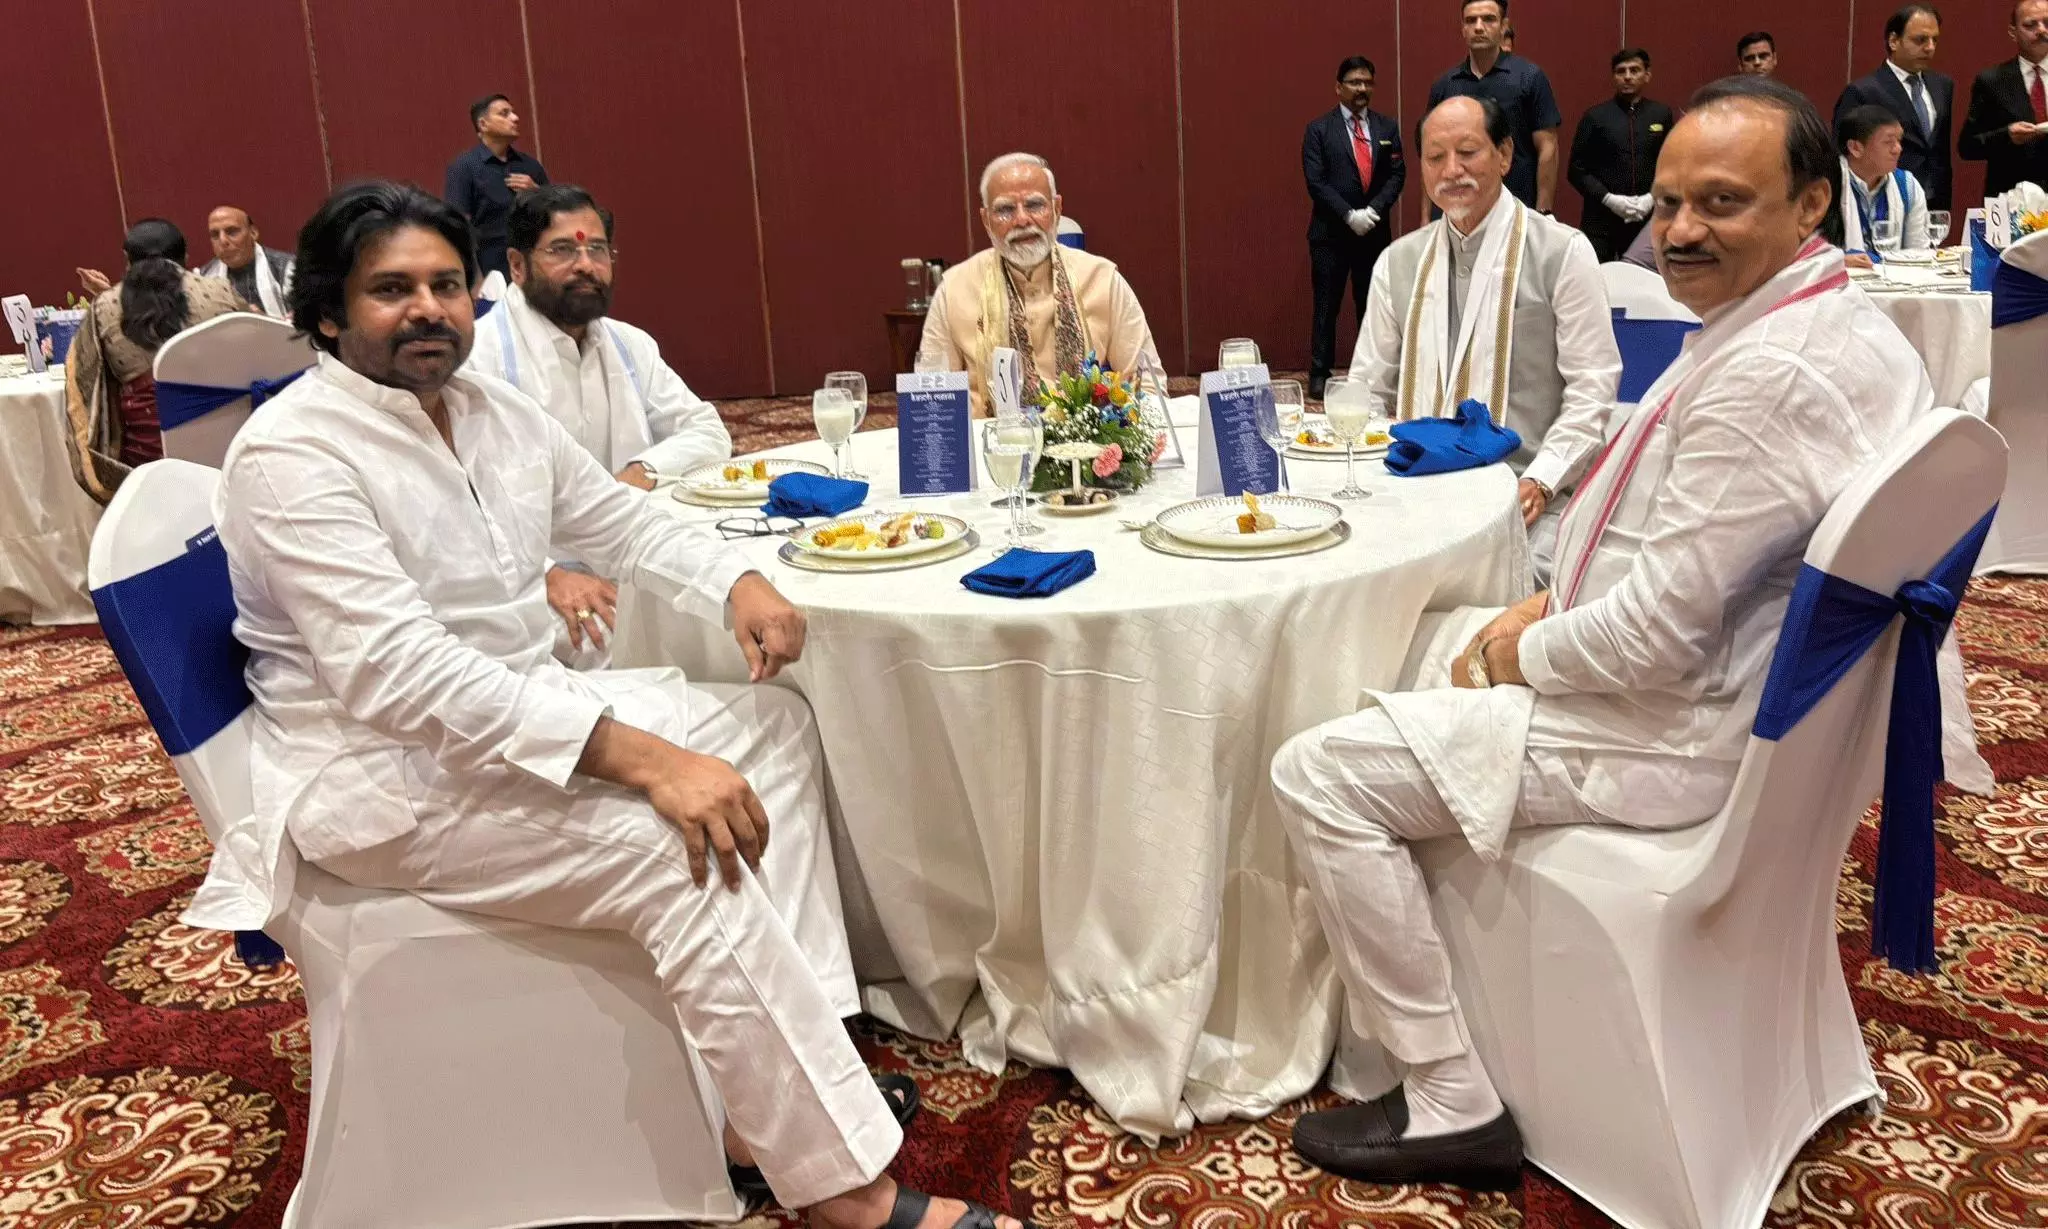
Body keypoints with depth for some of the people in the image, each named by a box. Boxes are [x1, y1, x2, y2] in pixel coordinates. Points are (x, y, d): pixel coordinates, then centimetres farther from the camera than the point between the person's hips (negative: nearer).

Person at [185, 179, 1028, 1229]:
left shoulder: (495, 412, 5)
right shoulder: (293, 454, -20)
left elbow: (621, 519, 17)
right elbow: (399, 675, -30)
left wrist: (738, 582, -7)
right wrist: (640, 757, -37)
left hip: (513, 705, 9)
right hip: (377, 769, -9)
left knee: (767, 722, 0)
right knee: (678, 851, -26)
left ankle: (782, 1071, -6)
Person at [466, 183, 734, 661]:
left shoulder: (630, 346, 16)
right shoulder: (480, 356, -7)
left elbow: (709, 432, 17)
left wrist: (646, 469, -5)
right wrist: (549, 574, -33)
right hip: (529, 591, -6)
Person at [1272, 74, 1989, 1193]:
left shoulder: (1769, 375, -28)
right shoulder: (1842, 324, 5)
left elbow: (1657, 632, -28)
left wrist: (1518, 655, -10)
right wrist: (1549, 607, 5)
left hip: (1675, 734, -11)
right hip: (1744, 688, 11)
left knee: (1320, 774, -9)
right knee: (1435, 660, 29)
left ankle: (1452, 1104, 1)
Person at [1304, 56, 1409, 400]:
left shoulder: (1387, 128, 10)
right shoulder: (1319, 129, 0)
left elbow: (1397, 175, 5)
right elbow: (1316, 181, -7)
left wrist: (1373, 210, -12)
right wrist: (1349, 215, -15)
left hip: (1375, 231, 3)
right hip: (1331, 233, -3)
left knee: (1372, 305, 6)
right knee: (1327, 306, 0)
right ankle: (1319, 374, 5)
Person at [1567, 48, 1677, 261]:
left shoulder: (1662, 115, 9)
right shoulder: (1595, 117, 4)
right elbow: (1577, 170, 1)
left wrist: (1652, 198, -7)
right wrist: (1609, 199, -10)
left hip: (1648, 220, 2)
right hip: (1601, 221, -1)